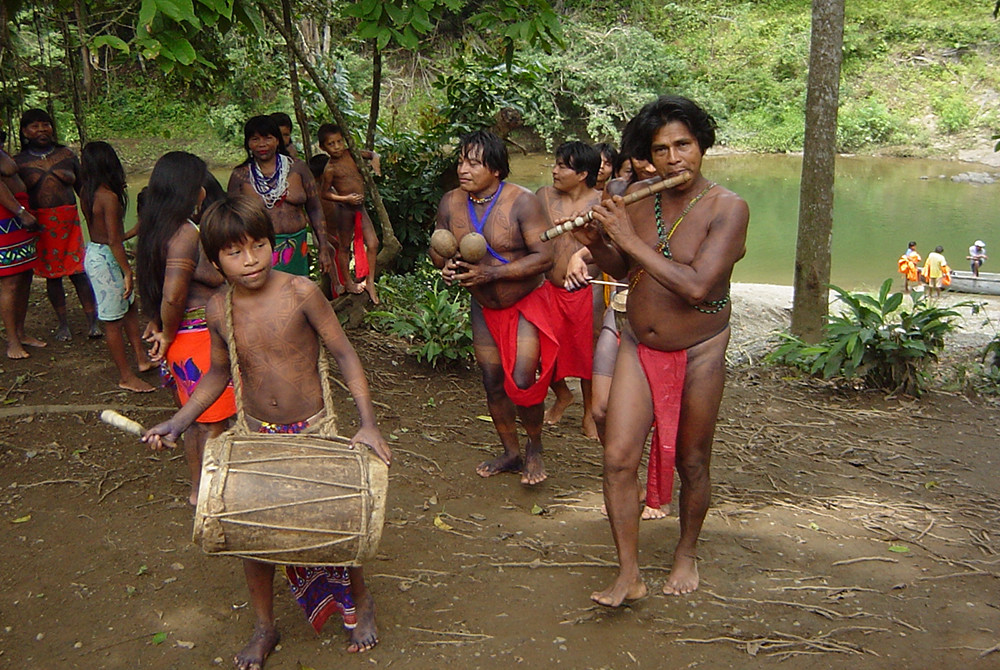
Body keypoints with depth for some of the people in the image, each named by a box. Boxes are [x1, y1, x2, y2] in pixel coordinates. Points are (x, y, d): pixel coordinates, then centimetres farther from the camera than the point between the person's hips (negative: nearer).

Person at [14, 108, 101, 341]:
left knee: (79, 271, -5)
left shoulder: (66, 154, 7)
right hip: (39, 224, 0)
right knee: (52, 274, 6)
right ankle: (62, 324, 16)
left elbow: (82, 187, 11)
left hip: (69, 219, 0)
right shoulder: (19, 162, 3)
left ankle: (93, 321, 1)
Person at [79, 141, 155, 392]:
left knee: (129, 305, 20)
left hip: (93, 252, 9)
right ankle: (126, 377, 10)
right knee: (113, 320, 0)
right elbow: (113, 240, -23)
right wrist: (127, 271, -18)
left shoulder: (86, 192, 2)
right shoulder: (109, 197, -21)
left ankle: (142, 358, 29)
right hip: (106, 259, -9)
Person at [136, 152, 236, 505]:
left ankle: (198, 488, 37)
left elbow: (152, 283, 17)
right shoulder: (187, 232, -23)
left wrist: (158, 324, 15)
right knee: (213, 423, 6)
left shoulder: (156, 228, 7)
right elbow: (172, 295, -30)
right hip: (199, 339, -9)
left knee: (197, 419, 22)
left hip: (181, 338, 9)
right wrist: (169, 334, -15)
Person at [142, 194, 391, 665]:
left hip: (313, 432, -3)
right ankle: (264, 629, 34)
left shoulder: (300, 292, -18)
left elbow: (344, 354, -13)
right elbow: (218, 373, 11)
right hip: (256, 435, 3)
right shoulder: (219, 309, -5)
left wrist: (368, 423, -21)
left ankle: (362, 604, 36)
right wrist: (178, 422, 0)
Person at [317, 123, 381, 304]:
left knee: (373, 243, 2)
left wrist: (375, 160, -5)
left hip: (360, 207, 6)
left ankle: (370, 282, 14)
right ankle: (348, 282, 26)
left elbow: (372, 154, 18)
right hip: (345, 209, -6)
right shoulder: (331, 168, -14)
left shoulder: (350, 154, 3)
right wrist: (345, 198, -19)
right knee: (344, 246, 9)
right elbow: (324, 192, -10)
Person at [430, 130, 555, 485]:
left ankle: (534, 448, 13)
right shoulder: (450, 203, -6)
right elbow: (438, 248, 7)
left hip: (526, 302, -5)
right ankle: (511, 453, 32)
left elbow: (544, 257, -24)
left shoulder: (522, 201, -21)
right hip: (484, 307, 5)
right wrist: (446, 264, -18)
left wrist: (491, 273, -31)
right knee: (493, 384, 12)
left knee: (523, 382, -15)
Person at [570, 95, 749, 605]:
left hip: (698, 353, -3)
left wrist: (632, 241, -25)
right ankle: (628, 575, 8)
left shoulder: (727, 208, -16)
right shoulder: (638, 200, -2)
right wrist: (595, 243, -10)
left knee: (691, 463, 12)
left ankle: (687, 555, 37)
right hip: (639, 347, 4)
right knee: (618, 457, -5)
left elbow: (697, 286, -28)